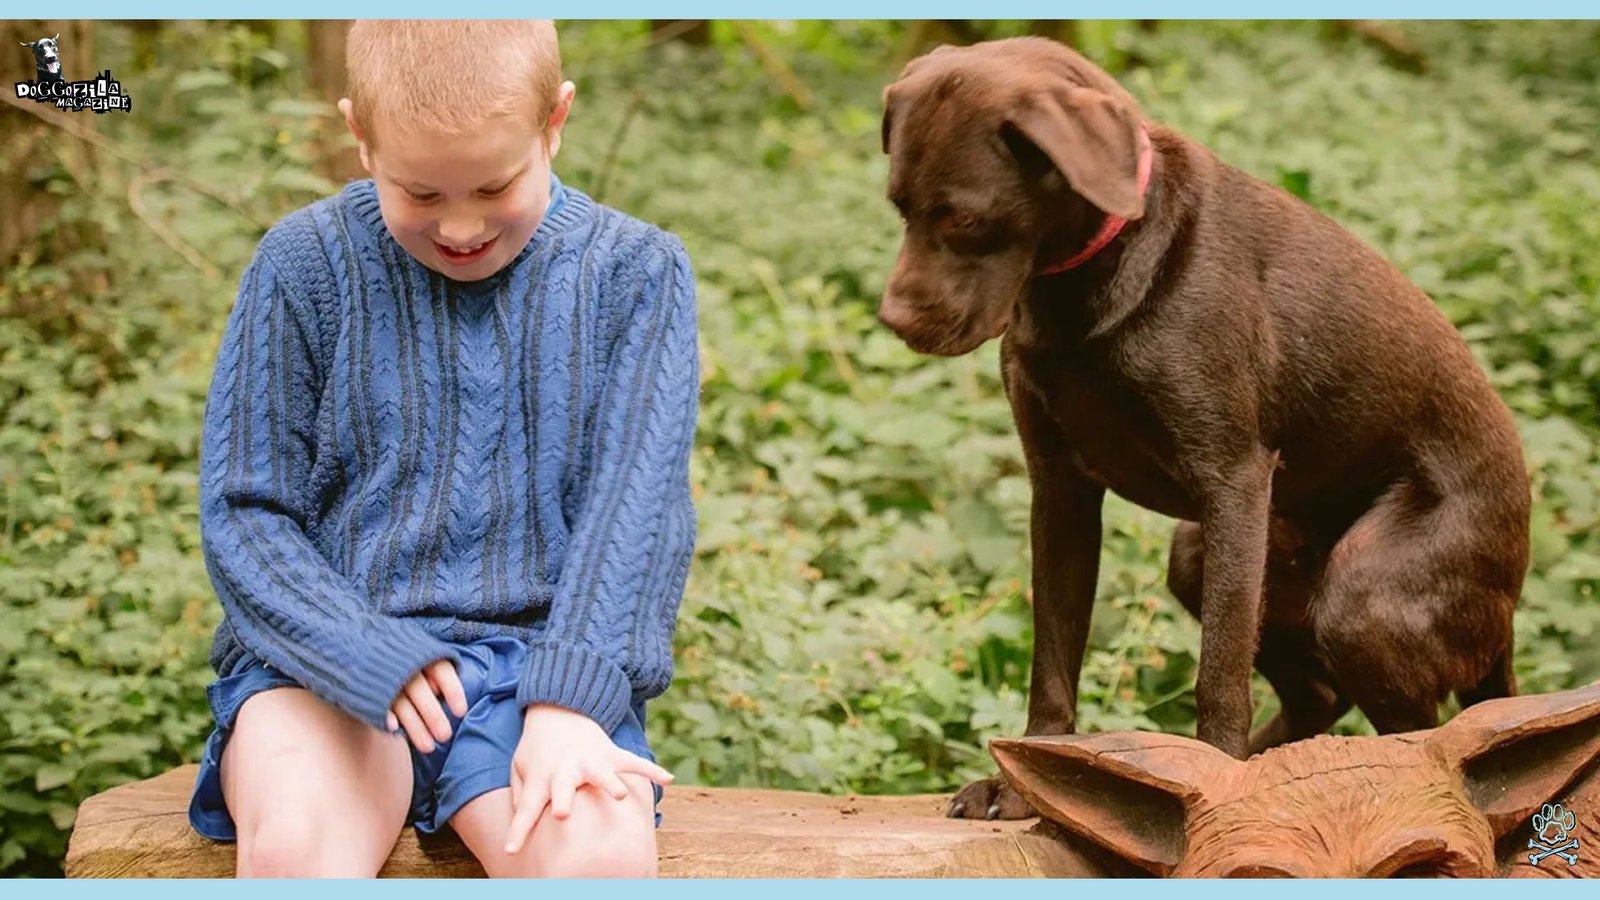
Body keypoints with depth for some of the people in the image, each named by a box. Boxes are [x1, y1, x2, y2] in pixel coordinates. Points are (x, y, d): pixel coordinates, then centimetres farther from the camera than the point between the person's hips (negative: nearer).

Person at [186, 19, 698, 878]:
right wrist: (373, 656, -17)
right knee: (290, 839, -32)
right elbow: (244, 516, 1)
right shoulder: (305, 265, 2)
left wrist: (568, 698, -20)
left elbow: (635, 508, -4)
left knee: (601, 849, -31)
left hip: (537, 652, 0)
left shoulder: (634, 272, 4)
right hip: (330, 660, 0)